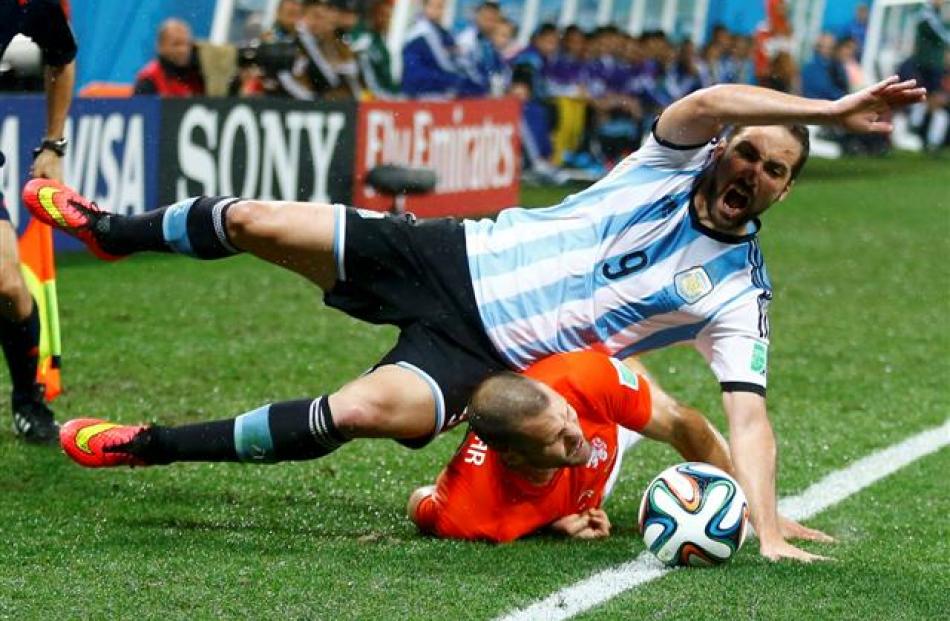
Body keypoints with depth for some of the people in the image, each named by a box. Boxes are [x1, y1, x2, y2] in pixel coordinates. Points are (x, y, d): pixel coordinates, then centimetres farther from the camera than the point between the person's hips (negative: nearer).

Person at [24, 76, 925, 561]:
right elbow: (704, 103, -22)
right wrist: (826, 109, -31)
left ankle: (146, 447, -12)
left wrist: (767, 528, -27)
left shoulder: (737, 296, -5)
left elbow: (748, 414, -12)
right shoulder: (672, 162, -1)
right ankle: (112, 230, 27)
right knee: (256, 224, -7)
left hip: (485, 354, -2)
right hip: (458, 258, 3)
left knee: (368, 410, -32)